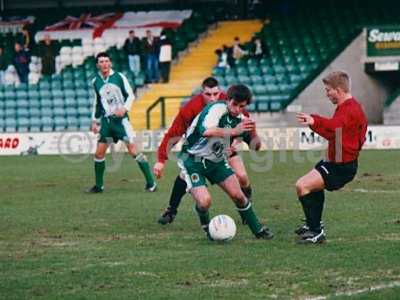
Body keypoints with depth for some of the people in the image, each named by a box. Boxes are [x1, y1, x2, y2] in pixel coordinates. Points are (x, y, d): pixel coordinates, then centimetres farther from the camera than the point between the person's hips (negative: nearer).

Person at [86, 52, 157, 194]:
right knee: (99, 153, 2)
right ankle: (98, 186, 17)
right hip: (106, 120, 4)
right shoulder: (96, 81, 8)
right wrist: (95, 120, 17)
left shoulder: (119, 77, -4)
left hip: (121, 118, -4)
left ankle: (150, 183, -5)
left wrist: (124, 108, -17)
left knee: (133, 150, -11)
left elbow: (130, 95, -1)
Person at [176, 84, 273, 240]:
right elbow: (206, 131, -46)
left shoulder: (240, 119, -4)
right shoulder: (217, 109, -26)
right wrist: (233, 131, -52)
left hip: (217, 160, 6)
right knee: (204, 201, -20)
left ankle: (258, 230, 17)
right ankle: (207, 227, 13)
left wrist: (252, 132, -21)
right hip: (193, 161, -6)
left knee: (237, 195, 0)